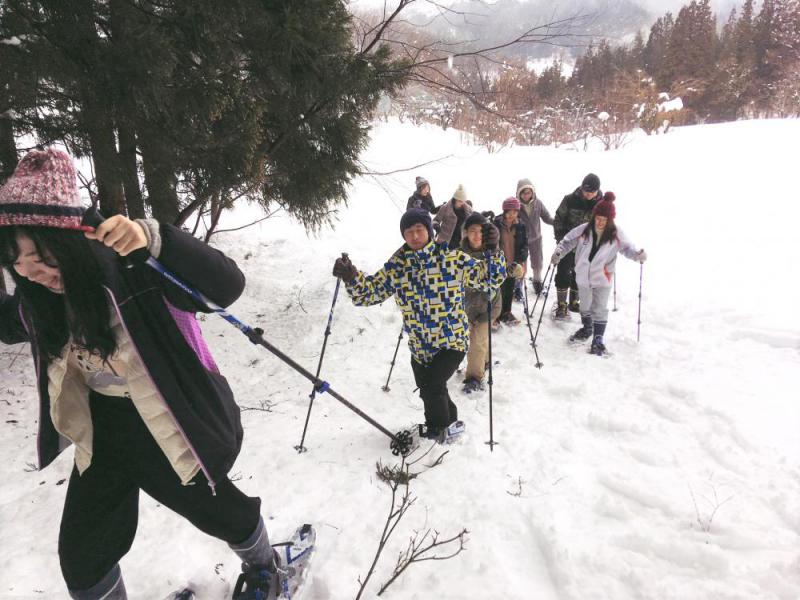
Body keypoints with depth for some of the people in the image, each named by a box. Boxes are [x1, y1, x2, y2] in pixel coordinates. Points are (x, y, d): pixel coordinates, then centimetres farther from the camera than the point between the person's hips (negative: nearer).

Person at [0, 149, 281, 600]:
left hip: (178, 425, -5)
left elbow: (228, 285, -43)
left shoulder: (140, 273, -29)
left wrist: (153, 239, -53)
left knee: (224, 512, 19)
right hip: (104, 434, 6)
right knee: (82, 555, 15)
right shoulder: (39, 302, -8)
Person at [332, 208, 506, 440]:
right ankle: (450, 422, 50)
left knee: (433, 386, -16)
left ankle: (437, 429, 16)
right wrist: (351, 278, -23)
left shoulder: (452, 258, -11)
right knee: (427, 392, 18)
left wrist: (493, 252, -26)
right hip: (419, 347, 4)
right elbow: (368, 292, -3)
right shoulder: (396, 265, -4)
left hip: (452, 341, -4)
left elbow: (489, 279, -8)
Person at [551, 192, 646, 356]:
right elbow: (568, 241, -2)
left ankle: (598, 338, 20)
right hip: (584, 276, 2)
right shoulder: (584, 230, -12)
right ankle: (587, 329, 45)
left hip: (603, 278, -2)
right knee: (585, 306, 21)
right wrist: (559, 252, -17)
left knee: (600, 309, 5)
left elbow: (627, 247, -2)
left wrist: (637, 255, -21)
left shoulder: (616, 234, -13)